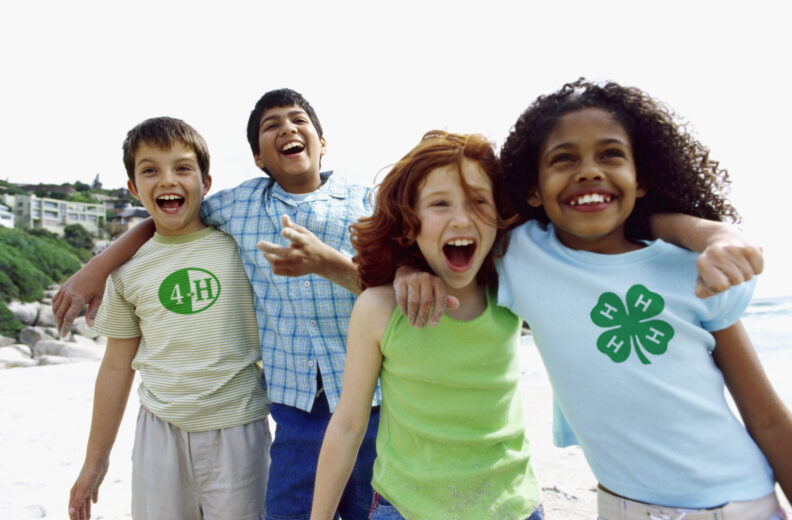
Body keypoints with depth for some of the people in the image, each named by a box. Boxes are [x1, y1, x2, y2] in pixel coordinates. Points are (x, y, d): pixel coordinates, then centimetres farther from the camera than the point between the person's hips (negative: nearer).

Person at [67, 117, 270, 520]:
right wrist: (95, 461, 16)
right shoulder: (128, 270, 4)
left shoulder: (241, 245, -4)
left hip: (237, 429, -2)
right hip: (160, 430, 2)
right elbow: (117, 365, 11)